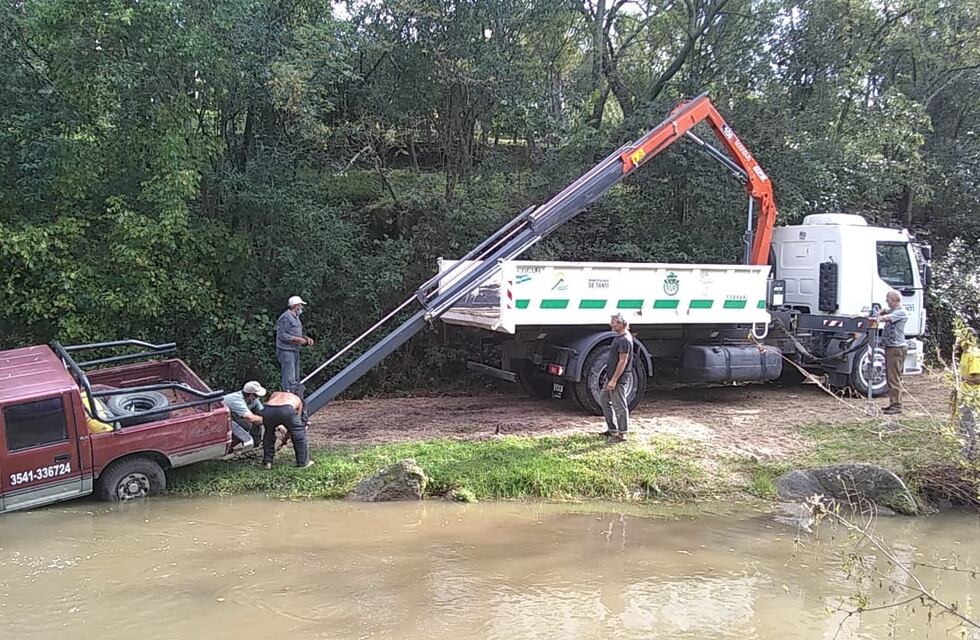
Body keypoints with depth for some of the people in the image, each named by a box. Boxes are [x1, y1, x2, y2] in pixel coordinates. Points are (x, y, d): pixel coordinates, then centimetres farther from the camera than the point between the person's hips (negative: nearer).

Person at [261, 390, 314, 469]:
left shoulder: (274, 394, 42)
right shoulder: (297, 399, 37)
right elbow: (294, 424, 35)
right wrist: (286, 437, 46)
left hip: (269, 409, 2)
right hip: (287, 409, -2)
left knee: (268, 434, 30)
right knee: (299, 434, 21)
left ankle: (267, 462, 32)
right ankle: (303, 462, 24)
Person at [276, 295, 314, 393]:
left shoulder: (296, 318, 20)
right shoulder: (285, 317, -11)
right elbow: (282, 335, -18)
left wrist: (306, 338, 9)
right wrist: (297, 339, -20)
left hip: (295, 351, 10)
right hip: (286, 351, -10)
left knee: (296, 379, 13)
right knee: (289, 379, -13)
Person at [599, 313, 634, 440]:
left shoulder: (624, 340, -20)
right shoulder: (619, 337, 11)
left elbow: (622, 362, -23)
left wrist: (614, 380, -23)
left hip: (619, 378, -11)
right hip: (611, 376, 11)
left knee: (619, 406, -3)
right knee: (604, 400, 17)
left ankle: (622, 433, 6)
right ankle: (612, 429, 25)